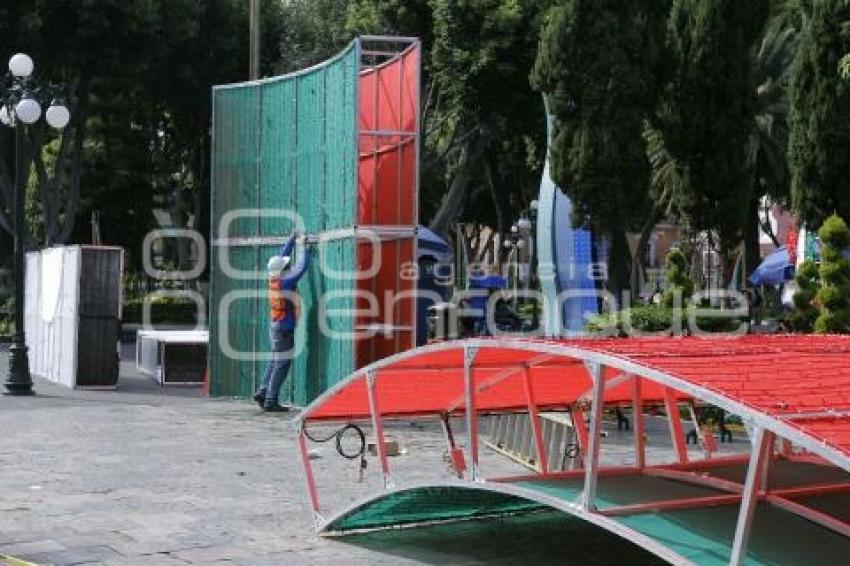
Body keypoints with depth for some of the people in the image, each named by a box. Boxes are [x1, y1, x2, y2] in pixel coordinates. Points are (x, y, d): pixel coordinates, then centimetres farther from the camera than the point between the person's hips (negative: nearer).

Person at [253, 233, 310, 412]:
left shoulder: (274, 278, 1)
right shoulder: (286, 281, -19)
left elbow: (282, 256, 15)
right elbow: (302, 266, -17)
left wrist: (292, 239, 20)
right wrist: (302, 245, -6)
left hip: (274, 326, 8)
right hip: (284, 329, -8)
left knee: (275, 361, 20)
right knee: (282, 364, -3)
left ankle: (263, 392, 18)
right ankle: (271, 401, -2)